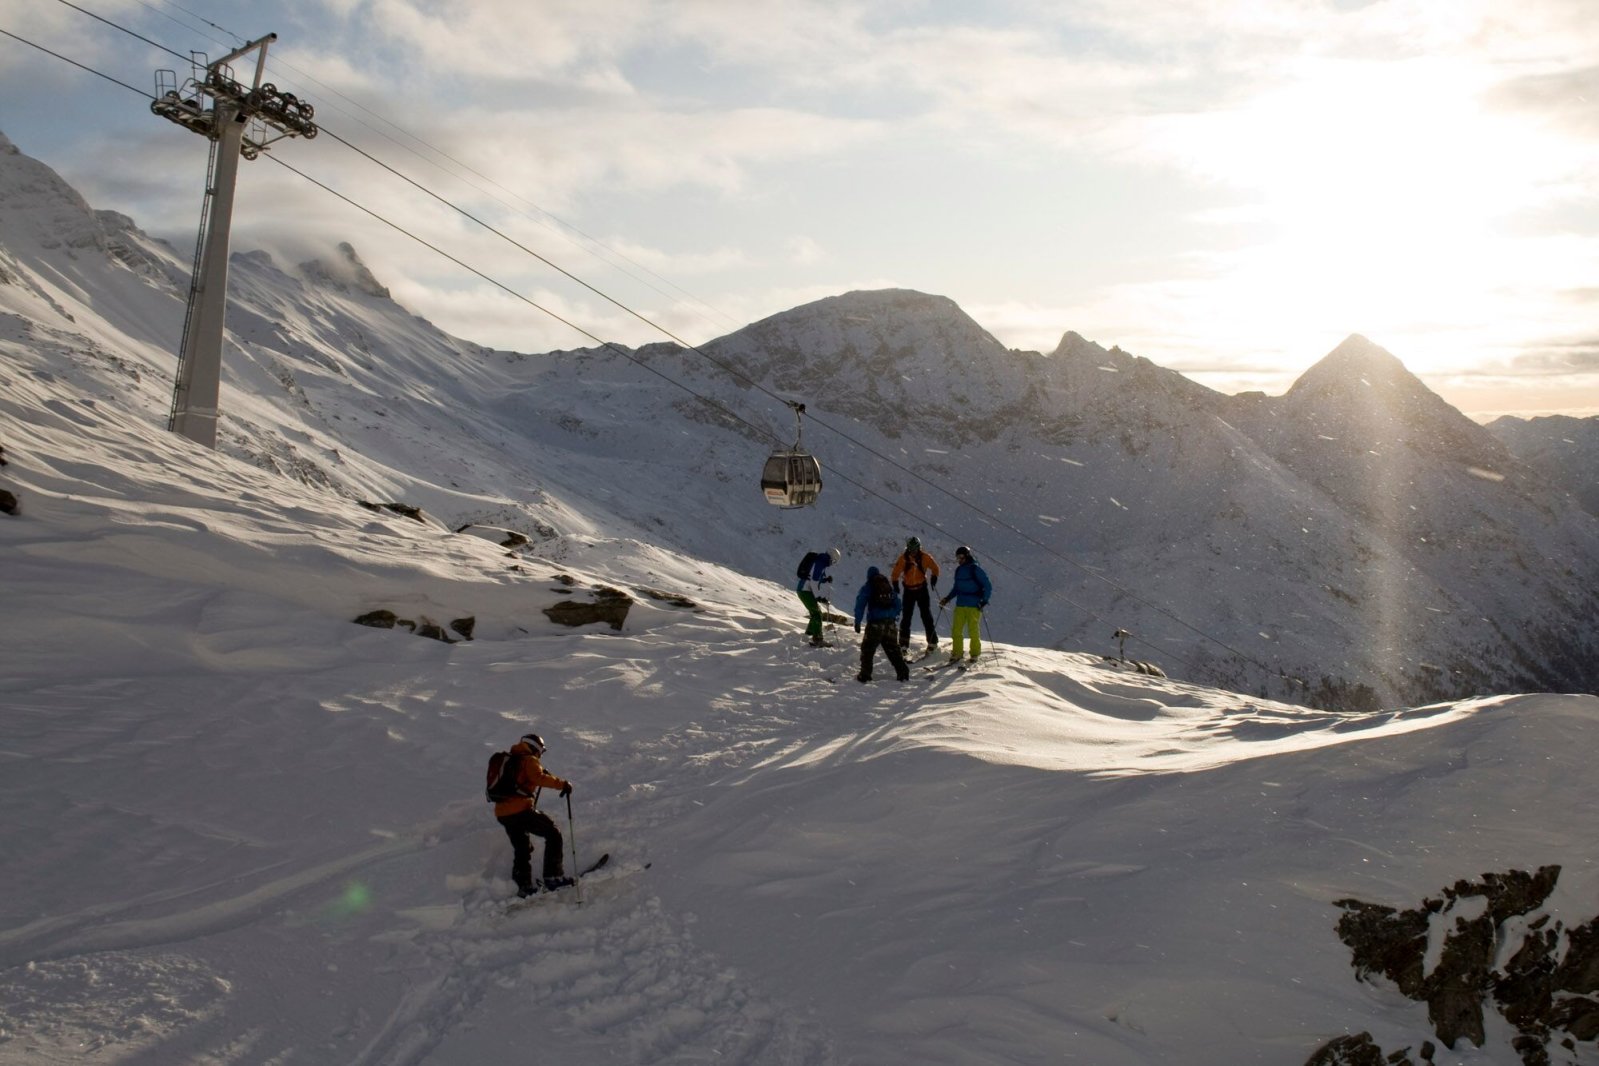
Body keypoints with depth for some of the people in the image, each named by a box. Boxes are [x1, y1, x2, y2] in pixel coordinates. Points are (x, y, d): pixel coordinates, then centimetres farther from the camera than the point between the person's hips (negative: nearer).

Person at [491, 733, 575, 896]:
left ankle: (524, 885, 23)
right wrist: (562, 784, -16)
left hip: (502, 812, 8)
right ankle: (553, 877, -6)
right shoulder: (529, 760, -1)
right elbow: (539, 777, -19)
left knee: (521, 849, 22)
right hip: (520, 810, -8)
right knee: (553, 834, 0)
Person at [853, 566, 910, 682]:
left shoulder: (868, 587, 0)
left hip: (875, 623, -4)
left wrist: (857, 622, -7)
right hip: (890, 623, 4)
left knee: (868, 648, 3)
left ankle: (865, 674, -2)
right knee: (893, 649, 14)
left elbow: (860, 606, -7)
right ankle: (902, 672, 12)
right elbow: (897, 604, 20)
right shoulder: (890, 586, 15)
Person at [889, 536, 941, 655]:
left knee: (926, 616, 1)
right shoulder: (903, 558, -9)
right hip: (909, 590, 0)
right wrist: (895, 583, -11)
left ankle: (932, 642, 11)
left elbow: (935, 568, 7)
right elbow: (896, 572, -3)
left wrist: (934, 578, -4)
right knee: (906, 617, 0)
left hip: (922, 589, 0)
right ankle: (904, 645, 4)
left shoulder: (925, 557, -8)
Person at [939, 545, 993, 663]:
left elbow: (988, 586, -5)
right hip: (960, 605, 6)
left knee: (973, 631, -3)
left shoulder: (975, 570, -6)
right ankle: (956, 653, 6)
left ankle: (975, 654, 8)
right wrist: (948, 598, 12)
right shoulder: (959, 570, 13)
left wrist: (984, 601, -14)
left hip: (974, 606, -6)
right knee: (956, 630, 0)